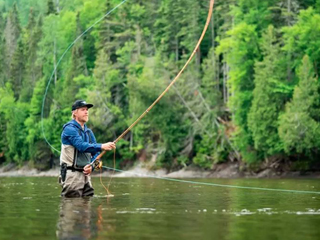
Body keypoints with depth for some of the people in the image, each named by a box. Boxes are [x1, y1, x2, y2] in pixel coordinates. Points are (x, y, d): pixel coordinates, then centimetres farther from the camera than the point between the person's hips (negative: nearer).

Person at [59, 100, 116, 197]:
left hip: (85, 174, 8)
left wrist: (91, 166, -5)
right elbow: (81, 146, -23)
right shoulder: (69, 128, -8)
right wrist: (102, 146, -31)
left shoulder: (88, 132, 17)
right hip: (72, 174, -8)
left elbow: (95, 153, 16)